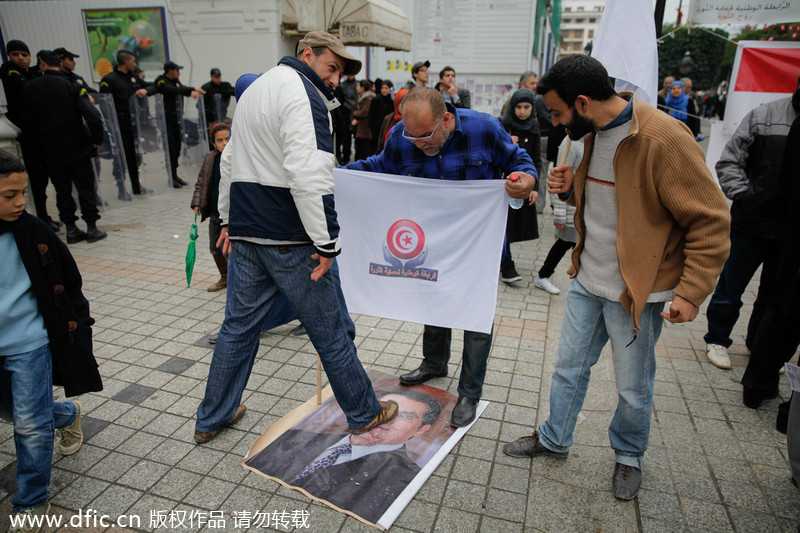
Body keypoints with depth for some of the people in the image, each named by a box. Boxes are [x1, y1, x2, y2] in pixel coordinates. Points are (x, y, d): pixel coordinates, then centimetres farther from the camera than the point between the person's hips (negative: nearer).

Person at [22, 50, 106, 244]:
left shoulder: (29, 88, 2)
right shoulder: (72, 86, -8)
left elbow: (28, 121, 4)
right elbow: (93, 116, -19)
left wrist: (40, 145, 13)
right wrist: (97, 140, -7)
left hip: (51, 151, 3)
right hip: (77, 148, -2)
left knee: (62, 190, 11)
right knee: (85, 187, 5)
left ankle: (71, 229, 14)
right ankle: (92, 228, 7)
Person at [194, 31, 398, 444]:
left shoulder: (254, 89, 20)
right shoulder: (302, 93, -12)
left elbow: (230, 161, 25)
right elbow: (308, 176, -25)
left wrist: (228, 219, 30)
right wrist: (327, 242, -21)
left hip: (247, 235, 9)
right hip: (291, 240, -8)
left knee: (239, 324, 18)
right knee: (331, 331, 5)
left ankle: (211, 418, 32)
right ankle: (364, 413, 24)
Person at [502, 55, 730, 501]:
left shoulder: (663, 140, -22)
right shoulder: (594, 134, 4)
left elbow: (711, 220, -17)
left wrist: (692, 291, -20)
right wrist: (571, 188, -2)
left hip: (636, 290, -7)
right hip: (587, 280, 7)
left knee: (634, 388, 12)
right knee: (569, 367, 18)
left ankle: (629, 455, 39)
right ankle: (554, 439, 39)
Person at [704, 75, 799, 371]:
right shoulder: (763, 116, -5)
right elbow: (728, 162, -1)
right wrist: (742, 194, -12)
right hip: (750, 224, -3)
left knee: (776, 293, 16)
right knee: (730, 288, 9)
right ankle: (717, 339, 28)